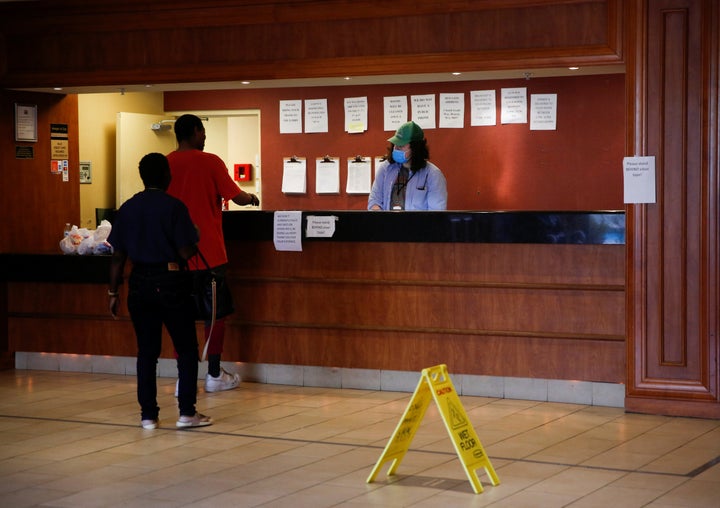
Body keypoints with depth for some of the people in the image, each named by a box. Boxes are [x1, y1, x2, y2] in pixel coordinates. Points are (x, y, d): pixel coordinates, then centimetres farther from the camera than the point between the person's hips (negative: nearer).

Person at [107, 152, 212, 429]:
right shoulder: (174, 207, -10)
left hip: (140, 283, 4)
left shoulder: (127, 208, 4)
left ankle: (148, 414, 11)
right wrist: (195, 241, 7)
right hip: (171, 282, -4)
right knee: (187, 349, 6)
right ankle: (187, 412, 4)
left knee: (146, 351, 10)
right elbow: (186, 252, -15)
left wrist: (113, 292, 9)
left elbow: (118, 256, 4)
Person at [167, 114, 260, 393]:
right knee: (216, 311, 9)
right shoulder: (210, 162, -8)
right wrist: (252, 198, 17)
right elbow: (237, 197, -5)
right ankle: (214, 375, 15)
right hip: (208, 251, -3)